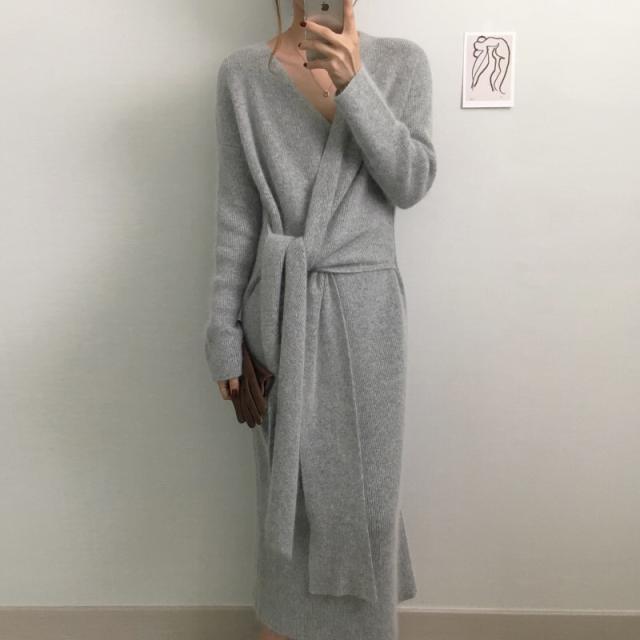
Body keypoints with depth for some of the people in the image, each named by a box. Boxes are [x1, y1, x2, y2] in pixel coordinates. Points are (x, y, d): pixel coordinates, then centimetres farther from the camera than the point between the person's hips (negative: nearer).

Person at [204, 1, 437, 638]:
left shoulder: (402, 61, 3)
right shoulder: (242, 72, 1)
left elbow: (412, 183, -6)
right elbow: (235, 214, 0)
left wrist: (354, 83, -16)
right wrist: (224, 333, 0)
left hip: (364, 306, 1)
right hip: (279, 309, 0)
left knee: (364, 486, 10)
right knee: (286, 481, 13)